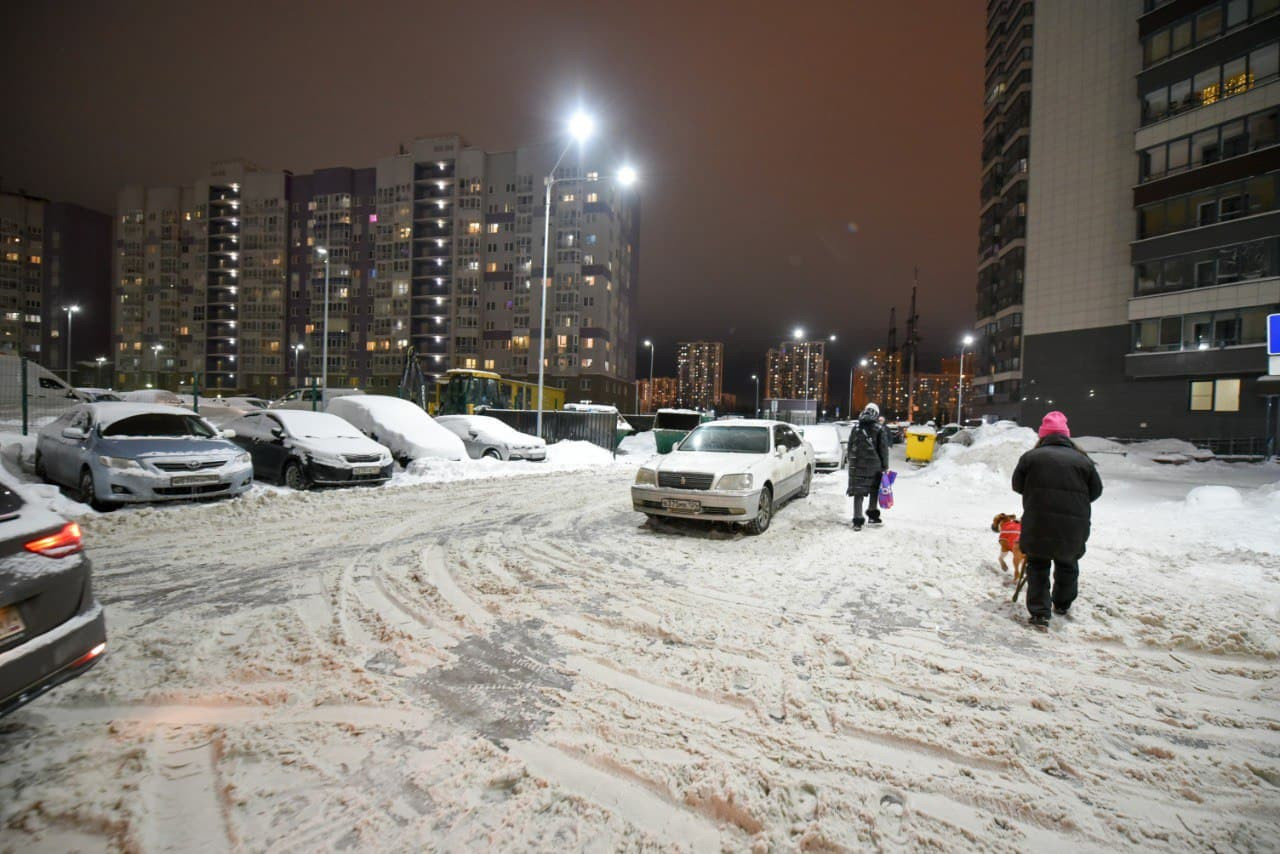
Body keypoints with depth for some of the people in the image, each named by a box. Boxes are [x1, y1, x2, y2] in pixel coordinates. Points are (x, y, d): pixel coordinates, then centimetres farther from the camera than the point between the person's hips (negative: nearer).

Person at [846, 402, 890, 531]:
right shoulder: (880, 429, -3)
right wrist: (885, 466, 3)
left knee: (858, 492, 2)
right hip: (874, 466, -2)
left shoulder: (856, 428, 7)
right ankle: (872, 515, 25)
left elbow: (850, 447, 11)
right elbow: (884, 449, -3)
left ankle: (858, 521, 0)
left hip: (857, 465, 2)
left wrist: (851, 462, 18)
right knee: (874, 491, 18)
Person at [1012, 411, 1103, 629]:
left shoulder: (1031, 456, -4)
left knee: (1038, 566, 10)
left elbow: (1017, 486, 5)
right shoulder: (1082, 460, 1)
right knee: (1067, 564, 24)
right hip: (1074, 527, 2)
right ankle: (1063, 604, 41)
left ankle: (1039, 613, 3)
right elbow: (1095, 491, 10)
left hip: (1038, 524, -2)